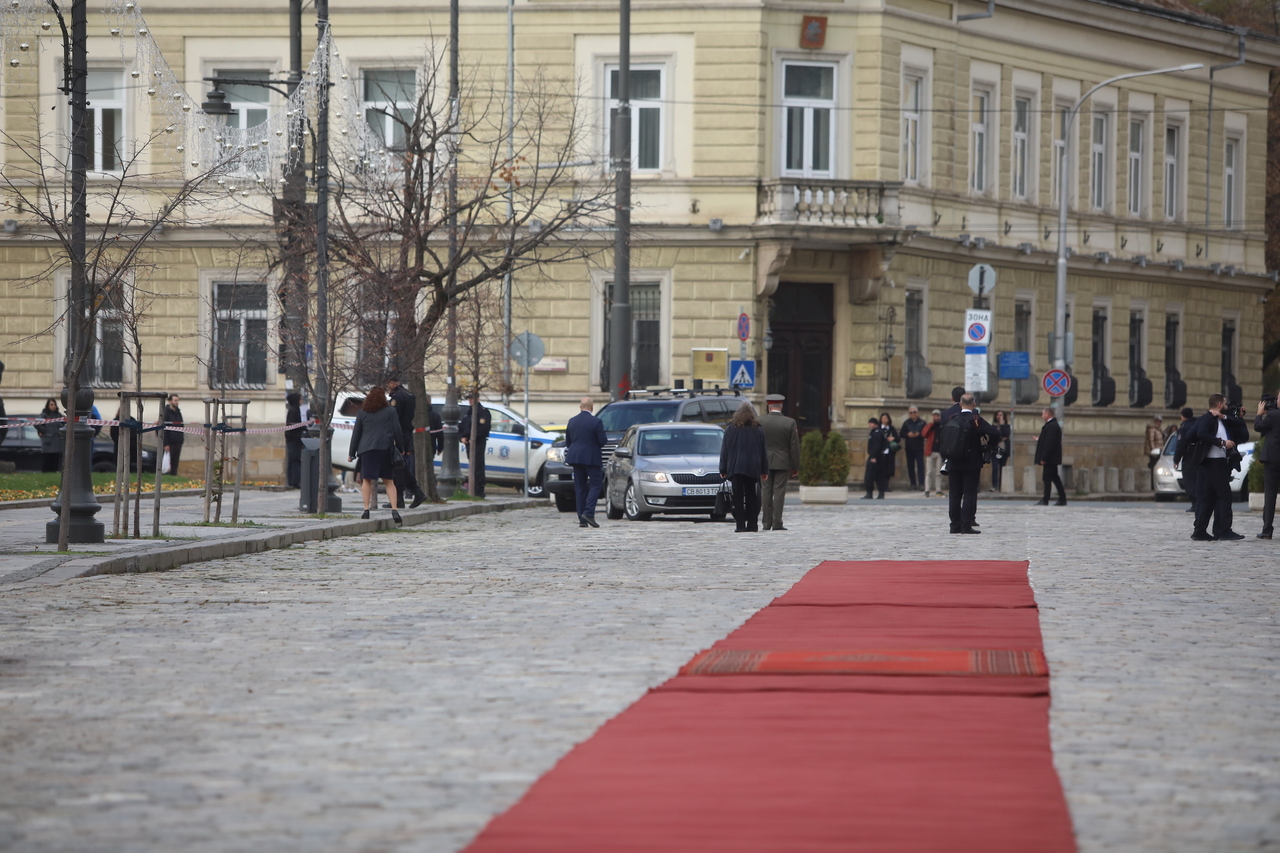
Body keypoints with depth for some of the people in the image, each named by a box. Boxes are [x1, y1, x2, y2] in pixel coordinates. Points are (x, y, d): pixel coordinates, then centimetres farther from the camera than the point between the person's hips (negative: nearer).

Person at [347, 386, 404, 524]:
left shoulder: (362, 413, 8)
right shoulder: (390, 411, 6)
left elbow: (356, 434, 9)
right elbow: (397, 431, 3)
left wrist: (352, 453, 13)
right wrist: (401, 449, 12)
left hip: (366, 450, 0)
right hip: (386, 448, 0)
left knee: (367, 480, 6)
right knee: (389, 481, 5)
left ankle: (366, 509, -5)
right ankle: (394, 510, -9)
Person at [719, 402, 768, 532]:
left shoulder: (730, 429, 0)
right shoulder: (758, 430, 6)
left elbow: (724, 450, 0)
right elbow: (763, 452, 9)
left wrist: (723, 469, 4)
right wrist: (764, 470, 13)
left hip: (736, 468, -2)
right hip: (753, 468, 2)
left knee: (738, 498, -3)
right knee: (751, 497, 8)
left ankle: (741, 525, -10)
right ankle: (752, 525, 6)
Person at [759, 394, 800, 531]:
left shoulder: (760, 422, -2)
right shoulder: (790, 423, -4)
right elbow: (795, 447, -3)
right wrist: (795, 467, 4)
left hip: (765, 463, 1)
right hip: (783, 463, -1)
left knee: (766, 493, 7)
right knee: (779, 492, -1)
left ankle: (767, 523, 7)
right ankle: (777, 523, -5)